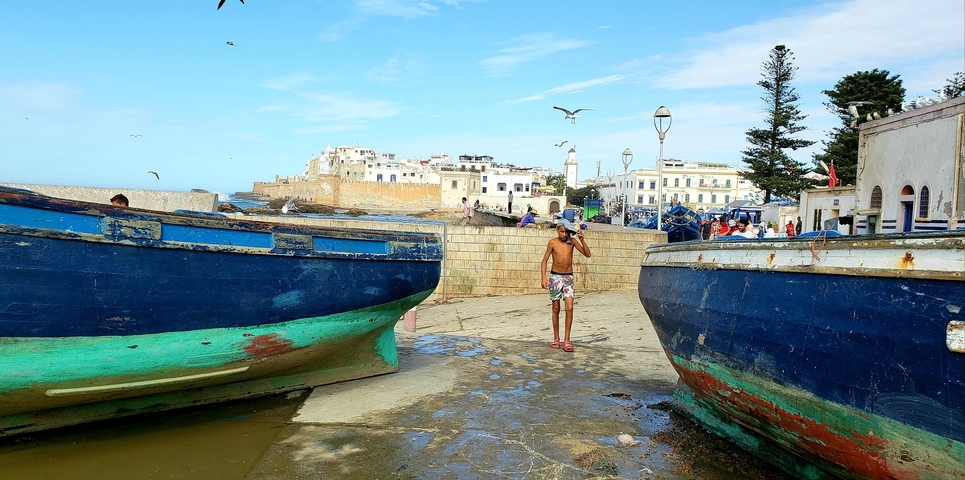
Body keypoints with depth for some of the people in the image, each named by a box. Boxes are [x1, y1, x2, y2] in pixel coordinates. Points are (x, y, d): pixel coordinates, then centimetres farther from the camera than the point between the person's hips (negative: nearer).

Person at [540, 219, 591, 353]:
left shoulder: (572, 241, 0)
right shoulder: (553, 243, -4)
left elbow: (587, 254, -4)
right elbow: (544, 260, 0)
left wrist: (582, 240, -16)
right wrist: (543, 278, -10)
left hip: (568, 278, 1)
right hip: (555, 277, -1)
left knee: (569, 308, -12)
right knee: (556, 309, 6)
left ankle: (566, 340, -7)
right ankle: (556, 339, 19)